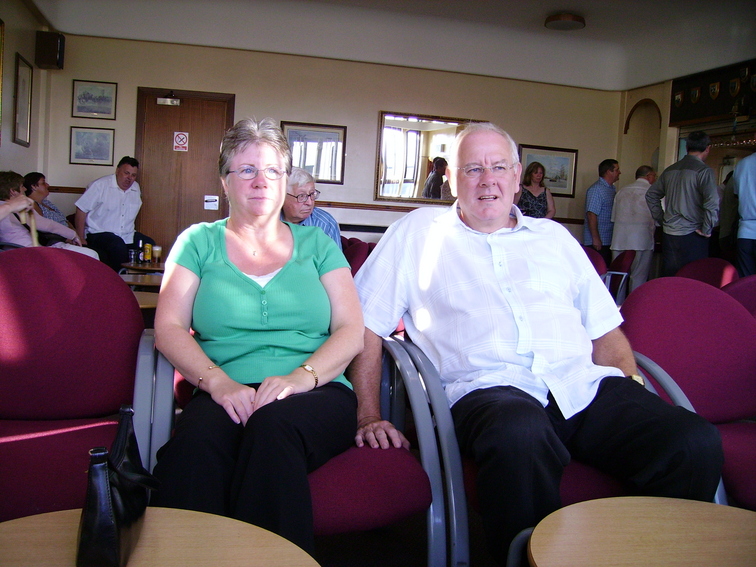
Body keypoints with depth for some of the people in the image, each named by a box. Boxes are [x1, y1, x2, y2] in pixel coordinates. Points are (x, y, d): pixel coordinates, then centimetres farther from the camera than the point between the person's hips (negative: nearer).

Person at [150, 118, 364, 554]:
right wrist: (218, 382, -13)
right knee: (197, 441, -36)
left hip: (319, 392, 1)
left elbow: (352, 331, 7)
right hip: (226, 395, 0)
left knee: (272, 423, -36)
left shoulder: (316, 244, 18)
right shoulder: (199, 242, 17)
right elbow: (169, 328, 5)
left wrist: (302, 376, -13)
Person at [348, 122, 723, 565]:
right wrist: (369, 416, -1)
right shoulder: (418, 233, 14)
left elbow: (605, 331, 24)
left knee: (696, 441, -23)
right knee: (520, 433, -40)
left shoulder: (554, 237, 25)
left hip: (584, 383, 4)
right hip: (487, 388, -3)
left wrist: (636, 405, 8)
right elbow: (366, 324, 8)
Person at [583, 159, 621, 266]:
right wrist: (595, 239, -21)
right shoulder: (596, 190, -12)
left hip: (609, 241, 9)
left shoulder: (613, 189, 17)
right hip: (597, 241, -9)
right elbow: (591, 215, -18)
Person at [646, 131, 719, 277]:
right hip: (691, 236, -6)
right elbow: (712, 203, -21)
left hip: (668, 235, 6)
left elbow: (651, 195, 18)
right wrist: (706, 230, -10)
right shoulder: (704, 171, -9)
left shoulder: (670, 170, 10)